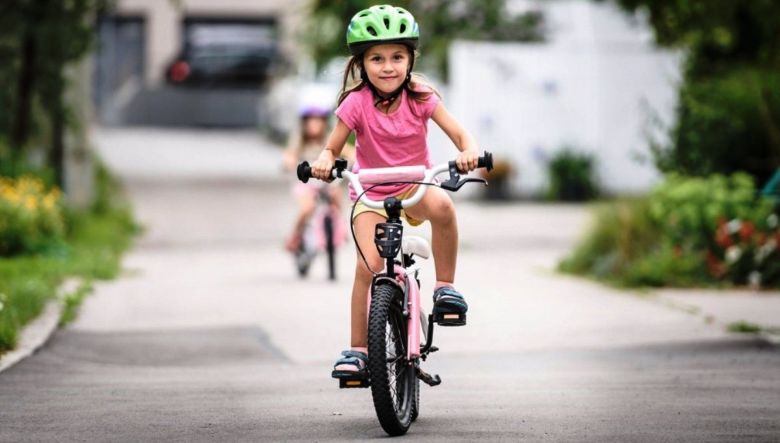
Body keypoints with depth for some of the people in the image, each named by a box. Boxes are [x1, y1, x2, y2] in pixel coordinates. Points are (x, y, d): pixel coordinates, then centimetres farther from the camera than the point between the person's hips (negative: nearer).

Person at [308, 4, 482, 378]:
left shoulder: (420, 97, -11)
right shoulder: (357, 103, -14)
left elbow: (459, 134, -15)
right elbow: (332, 148, -7)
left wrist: (469, 151, -39)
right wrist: (323, 161, -31)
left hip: (415, 186, 0)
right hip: (371, 194, 0)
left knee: (442, 206, -35)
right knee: (368, 266, -19)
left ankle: (445, 286, -16)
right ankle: (357, 349, -5)